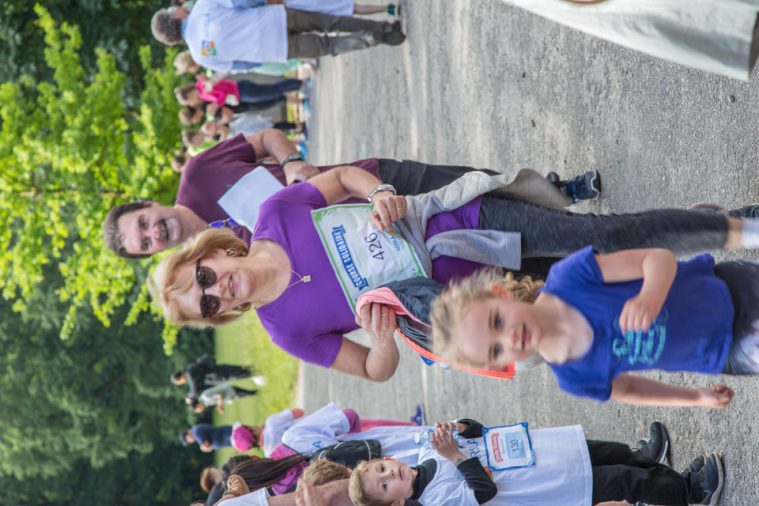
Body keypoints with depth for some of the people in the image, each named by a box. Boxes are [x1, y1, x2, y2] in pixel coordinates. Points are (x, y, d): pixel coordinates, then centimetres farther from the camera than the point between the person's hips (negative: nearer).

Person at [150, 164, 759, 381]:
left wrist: (382, 194, -19)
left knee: (610, 236, -4)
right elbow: (376, 370, -6)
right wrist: (383, 335, -30)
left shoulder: (275, 212, -10)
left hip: (455, 217, 1)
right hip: (457, 284, -1)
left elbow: (344, 175, 4)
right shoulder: (287, 329, -10)